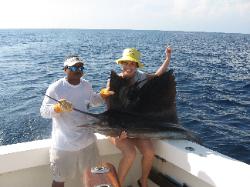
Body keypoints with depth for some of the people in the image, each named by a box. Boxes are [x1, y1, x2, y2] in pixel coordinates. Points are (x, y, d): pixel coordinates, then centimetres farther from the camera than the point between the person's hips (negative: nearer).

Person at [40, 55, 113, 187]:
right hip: (63, 144, -5)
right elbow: (44, 112, -16)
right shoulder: (55, 88, -15)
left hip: (87, 140, 5)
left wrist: (105, 94, 2)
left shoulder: (86, 85, 2)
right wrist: (58, 107, -34)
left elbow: (94, 101, 19)